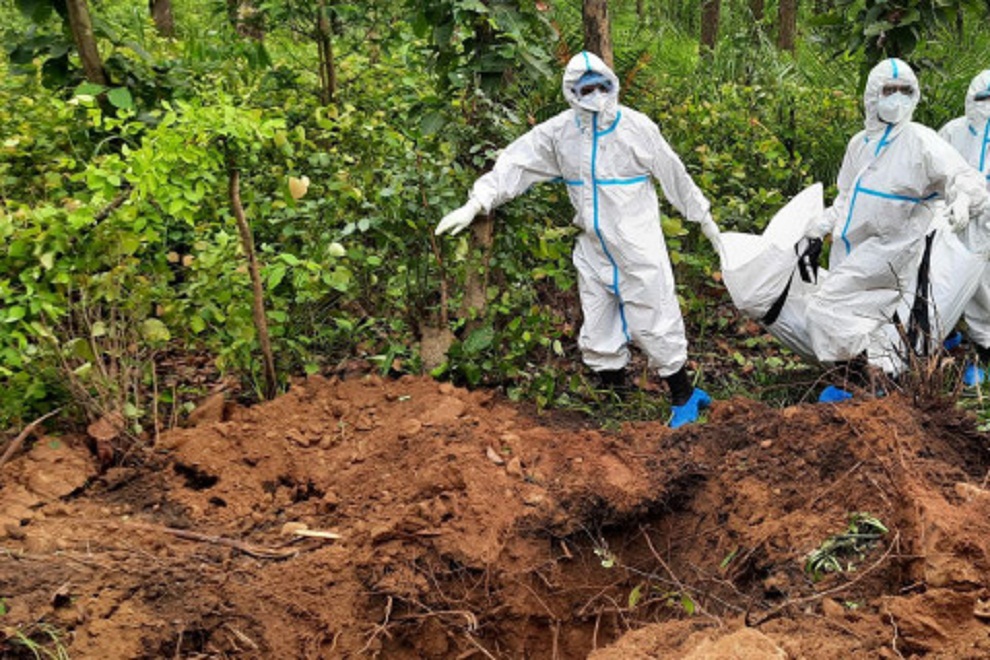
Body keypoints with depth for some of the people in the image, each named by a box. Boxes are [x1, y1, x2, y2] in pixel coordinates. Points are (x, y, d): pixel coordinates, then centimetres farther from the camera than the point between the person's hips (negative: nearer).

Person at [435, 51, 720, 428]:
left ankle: (684, 397, 17)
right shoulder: (559, 132, -2)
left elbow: (674, 174, 1)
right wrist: (474, 205, -12)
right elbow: (515, 165, -4)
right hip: (593, 252, 4)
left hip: (638, 249, -4)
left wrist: (704, 219, 10)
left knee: (654, 325, -1)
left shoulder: (636, 127, -9)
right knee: (598, 334, 11)